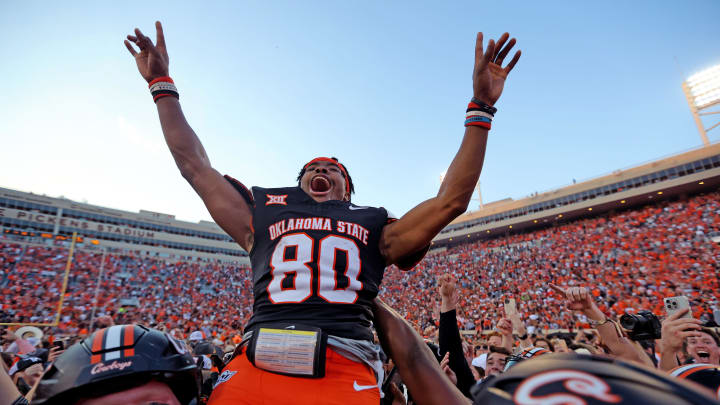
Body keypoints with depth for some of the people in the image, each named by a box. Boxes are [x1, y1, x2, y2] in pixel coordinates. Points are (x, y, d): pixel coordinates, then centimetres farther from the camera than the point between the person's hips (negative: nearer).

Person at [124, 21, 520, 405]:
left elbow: (451, 199, 12)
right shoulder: (264, 218, 18)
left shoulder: (373, 228, 16)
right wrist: (161, 84, 27)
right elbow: (195, 165, 22)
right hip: (256, 368, 1)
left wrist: (480, 108, 12)